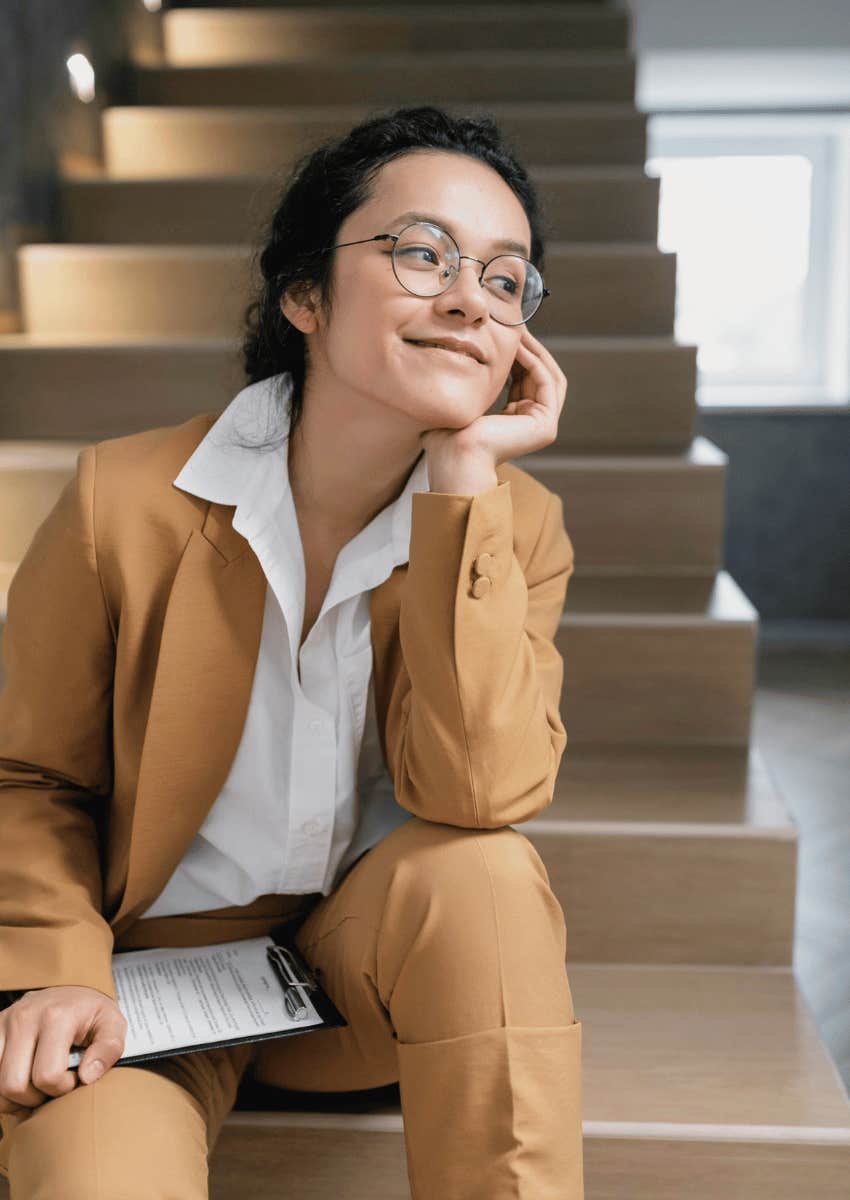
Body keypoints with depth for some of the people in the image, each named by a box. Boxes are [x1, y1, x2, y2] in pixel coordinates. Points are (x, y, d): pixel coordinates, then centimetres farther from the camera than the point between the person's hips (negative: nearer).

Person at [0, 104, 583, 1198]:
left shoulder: (517, 524, -8)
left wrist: (463, 472, -25)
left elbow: (476, 795, -25)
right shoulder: (125, 498, -13)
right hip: (155, 962, -2)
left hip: (383, 957, 3)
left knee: (483, 873, -30)